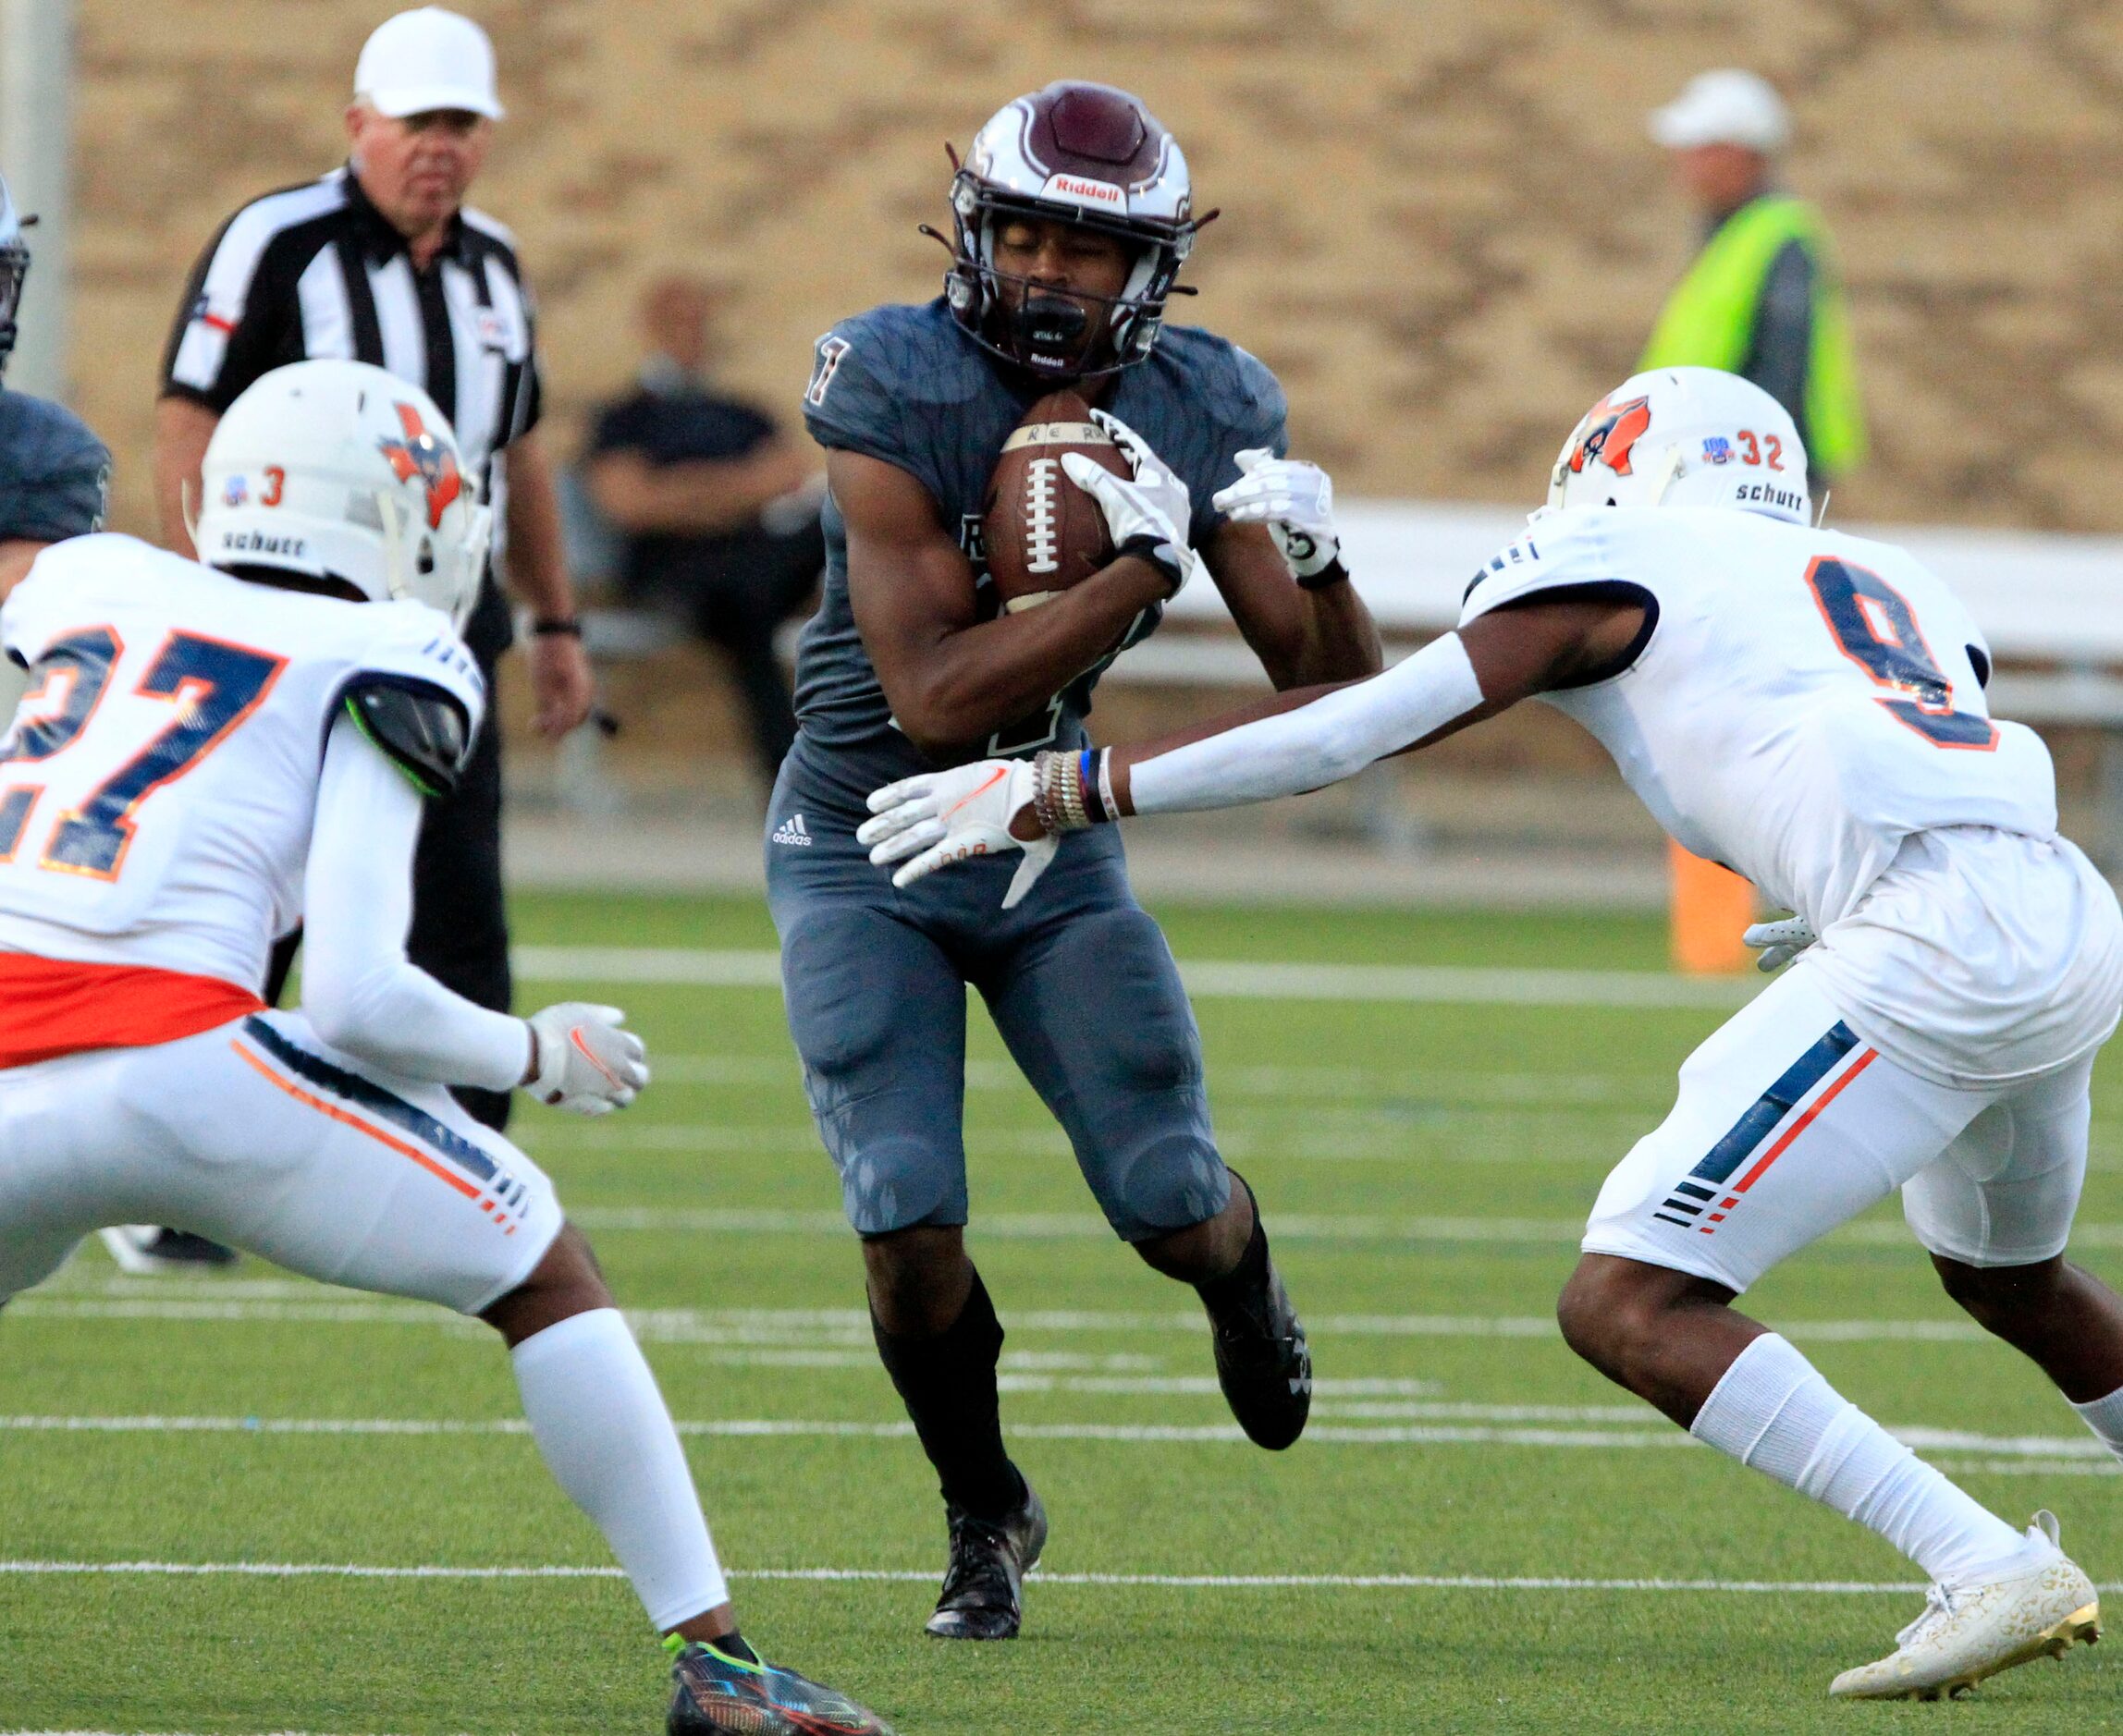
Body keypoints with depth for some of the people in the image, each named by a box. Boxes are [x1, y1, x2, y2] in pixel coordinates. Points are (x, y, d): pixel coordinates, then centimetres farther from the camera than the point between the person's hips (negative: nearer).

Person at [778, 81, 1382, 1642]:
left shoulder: (1198, 415, -9)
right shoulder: (898, 398, -23)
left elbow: (1334, 690, -6)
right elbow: (935, 700, -30)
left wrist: (1317, 563, -27)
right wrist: (1141, 571, -34)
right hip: (866, 854, -3)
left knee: (1175, 1210, 0)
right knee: (911, 1233, -15)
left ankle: (1246, 1283, 40)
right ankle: (985, 1516, 14)